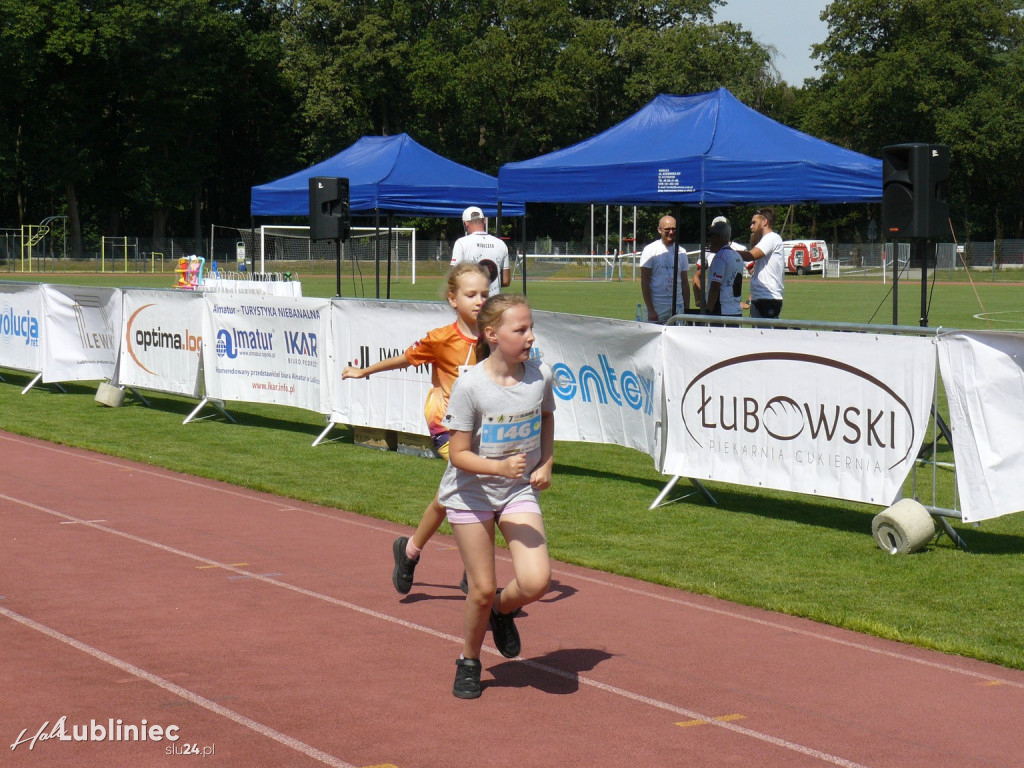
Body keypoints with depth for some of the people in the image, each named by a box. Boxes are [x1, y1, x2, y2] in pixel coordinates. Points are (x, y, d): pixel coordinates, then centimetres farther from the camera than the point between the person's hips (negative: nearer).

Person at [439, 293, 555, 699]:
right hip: (471, 494, -3)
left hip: (520, 492, 3)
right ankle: (469, 662, 27)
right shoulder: (470, 385, -20)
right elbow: (458, 455, -16)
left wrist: (545, 464, 3)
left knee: (536, 581, -15)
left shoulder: (540, 375, -8)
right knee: (482, 589, 0)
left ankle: (502, 609, 20)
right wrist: (500, 467, -32)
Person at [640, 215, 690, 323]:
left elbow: (685, 283, 16)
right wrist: (650, 310, -12)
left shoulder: (681, 252, 12)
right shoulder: (650, 250, -2)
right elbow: (644, 282, -5)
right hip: (657, 306, -4)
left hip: (678, 307, 4)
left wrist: (687, 309, 9)